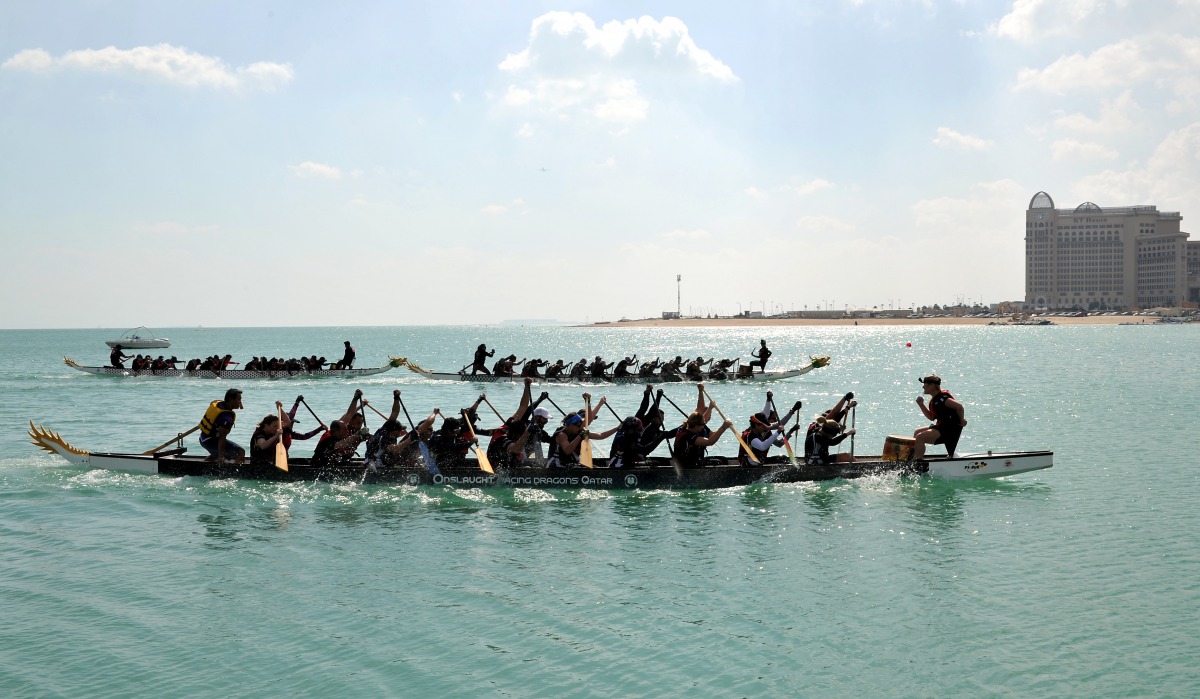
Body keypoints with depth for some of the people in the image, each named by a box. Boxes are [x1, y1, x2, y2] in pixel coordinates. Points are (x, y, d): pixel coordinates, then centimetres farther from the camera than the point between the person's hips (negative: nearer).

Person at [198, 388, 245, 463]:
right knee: (240, 451, -17)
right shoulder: (227, 416, -27)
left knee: (215, 455, 39)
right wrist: (221, 456, -34)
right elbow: (222, 437, -32)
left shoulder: (217, 403, 0)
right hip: (211, 441, -10)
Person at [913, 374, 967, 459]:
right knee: (917, 432, 20)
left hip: (950, 429, -11)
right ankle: (914, 457, 23)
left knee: (920, 437, -21)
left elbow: (959, 406, -28)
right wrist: (921, 405, 8)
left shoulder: (941, 398, -20)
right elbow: (932, 417, 18)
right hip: (941, 426, 11)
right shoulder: (934, 399, 12)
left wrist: (961, 420, -15)